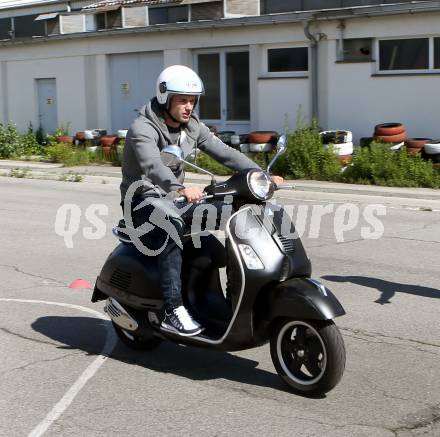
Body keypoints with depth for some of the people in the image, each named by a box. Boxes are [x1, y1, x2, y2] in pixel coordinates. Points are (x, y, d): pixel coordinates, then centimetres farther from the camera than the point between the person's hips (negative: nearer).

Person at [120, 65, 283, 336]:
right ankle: (173, 311, -37)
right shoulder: (142, 129, -18)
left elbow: (223, 151, -2)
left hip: (173, 198, 7)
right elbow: (152, 165, -36)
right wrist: (181, 188, -55)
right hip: (144, 200, -7)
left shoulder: (192, 127, 6)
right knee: (171, 229, -38)